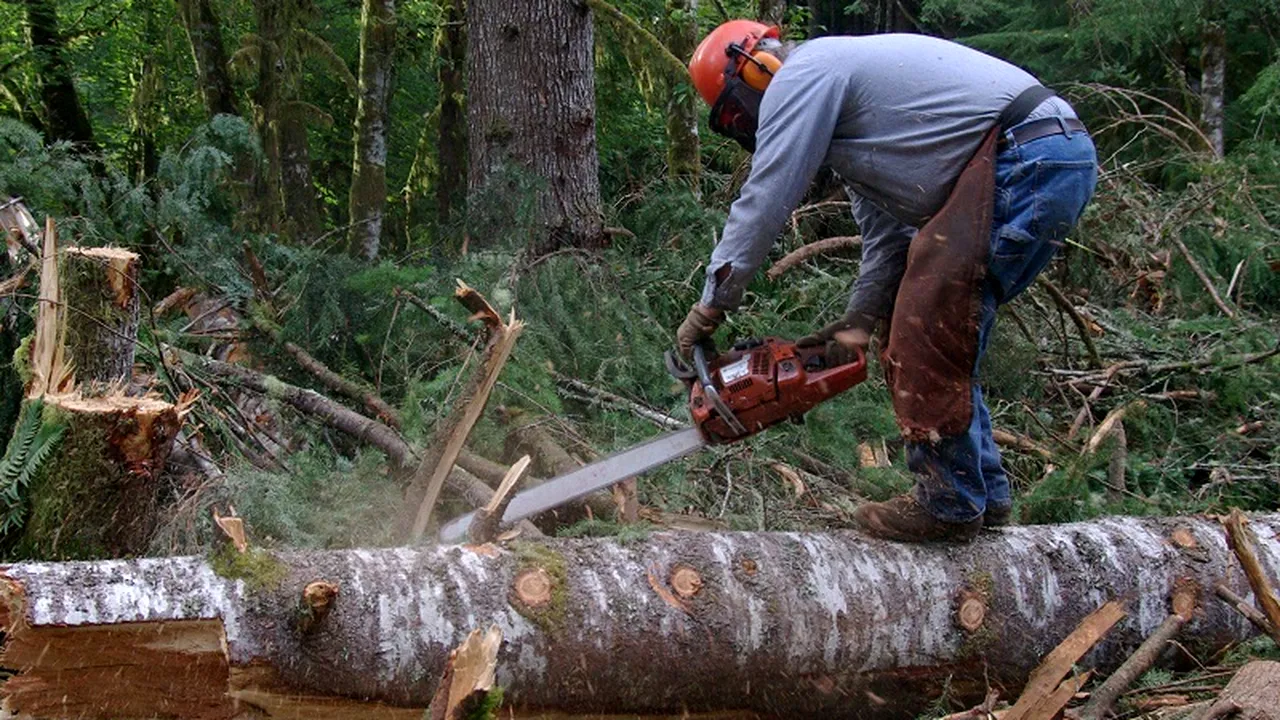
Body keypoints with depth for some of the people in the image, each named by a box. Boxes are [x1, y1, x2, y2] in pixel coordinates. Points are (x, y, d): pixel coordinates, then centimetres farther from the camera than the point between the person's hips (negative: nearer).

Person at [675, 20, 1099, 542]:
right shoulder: (839, 111, 27)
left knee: (931, 335, -7)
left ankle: (948, 504, 1)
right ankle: (982, 493, 19)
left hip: (1026, 156, -10)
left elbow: (763, 202, -6)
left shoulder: (801, 75, -2)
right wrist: (857, 325, 19)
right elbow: (887, 236, 27)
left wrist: (711, 306, 1)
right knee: (944, 342, 15)